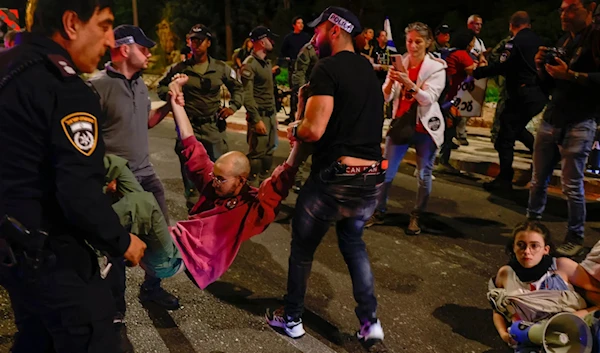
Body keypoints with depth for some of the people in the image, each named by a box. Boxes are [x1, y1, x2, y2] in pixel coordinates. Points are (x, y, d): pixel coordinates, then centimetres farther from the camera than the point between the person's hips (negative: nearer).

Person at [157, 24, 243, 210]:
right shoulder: (180, 68, -1)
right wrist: (171, 96, -8)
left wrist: (233, 106, 0)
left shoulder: (221, 68, 1)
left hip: (214, 126, 1)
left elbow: (237, 87, 15)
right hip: (189, 126, 0)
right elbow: (162, 86, 12)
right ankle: (193, 208, 25)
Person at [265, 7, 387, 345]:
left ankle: (292, 318, 31)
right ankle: (370, 321, 24)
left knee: (303, 247, 15)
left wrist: (294, 129, 2)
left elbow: (314, 130, -19)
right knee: (353, 242, 27)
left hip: (334, 179, -7)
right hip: (372, 180, 7)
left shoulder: (328, 68, -11)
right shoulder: (369, 70, 14)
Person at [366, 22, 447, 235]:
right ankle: (379, 212, 14)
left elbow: (429, 98, -17)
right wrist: (391, 81, -24)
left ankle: (417, 216, 19)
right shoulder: (399, 63, 2)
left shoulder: (436, 67, -6)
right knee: (386, 171, 1)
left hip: (424, 128, -2)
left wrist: (410, 84, -32)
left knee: (423, 175, 5)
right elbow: (386, 97, -3)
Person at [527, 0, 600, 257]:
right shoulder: (562, 42, 17)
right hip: (551, 120, 7)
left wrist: (570, 75, -23)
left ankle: (575, 238, 10)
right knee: (538, 179, 11)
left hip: (579, 123, -7)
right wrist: (542, 69, 2)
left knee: (572, 185, -3)